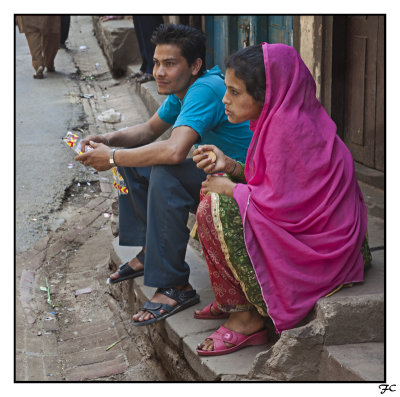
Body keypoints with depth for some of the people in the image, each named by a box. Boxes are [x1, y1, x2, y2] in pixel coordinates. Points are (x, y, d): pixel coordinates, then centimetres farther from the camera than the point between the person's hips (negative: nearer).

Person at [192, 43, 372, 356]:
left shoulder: (288, 128, -23)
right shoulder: (279, 117, 6)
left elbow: (280, 202, -25)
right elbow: (272, 182, 13)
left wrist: (229, 188, -10)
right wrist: (228, 165, 1)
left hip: (319, 247, -10)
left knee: (214, 207, -17)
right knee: (216, 191, 13)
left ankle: (248, 317, -7)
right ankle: (232, 300, 15)